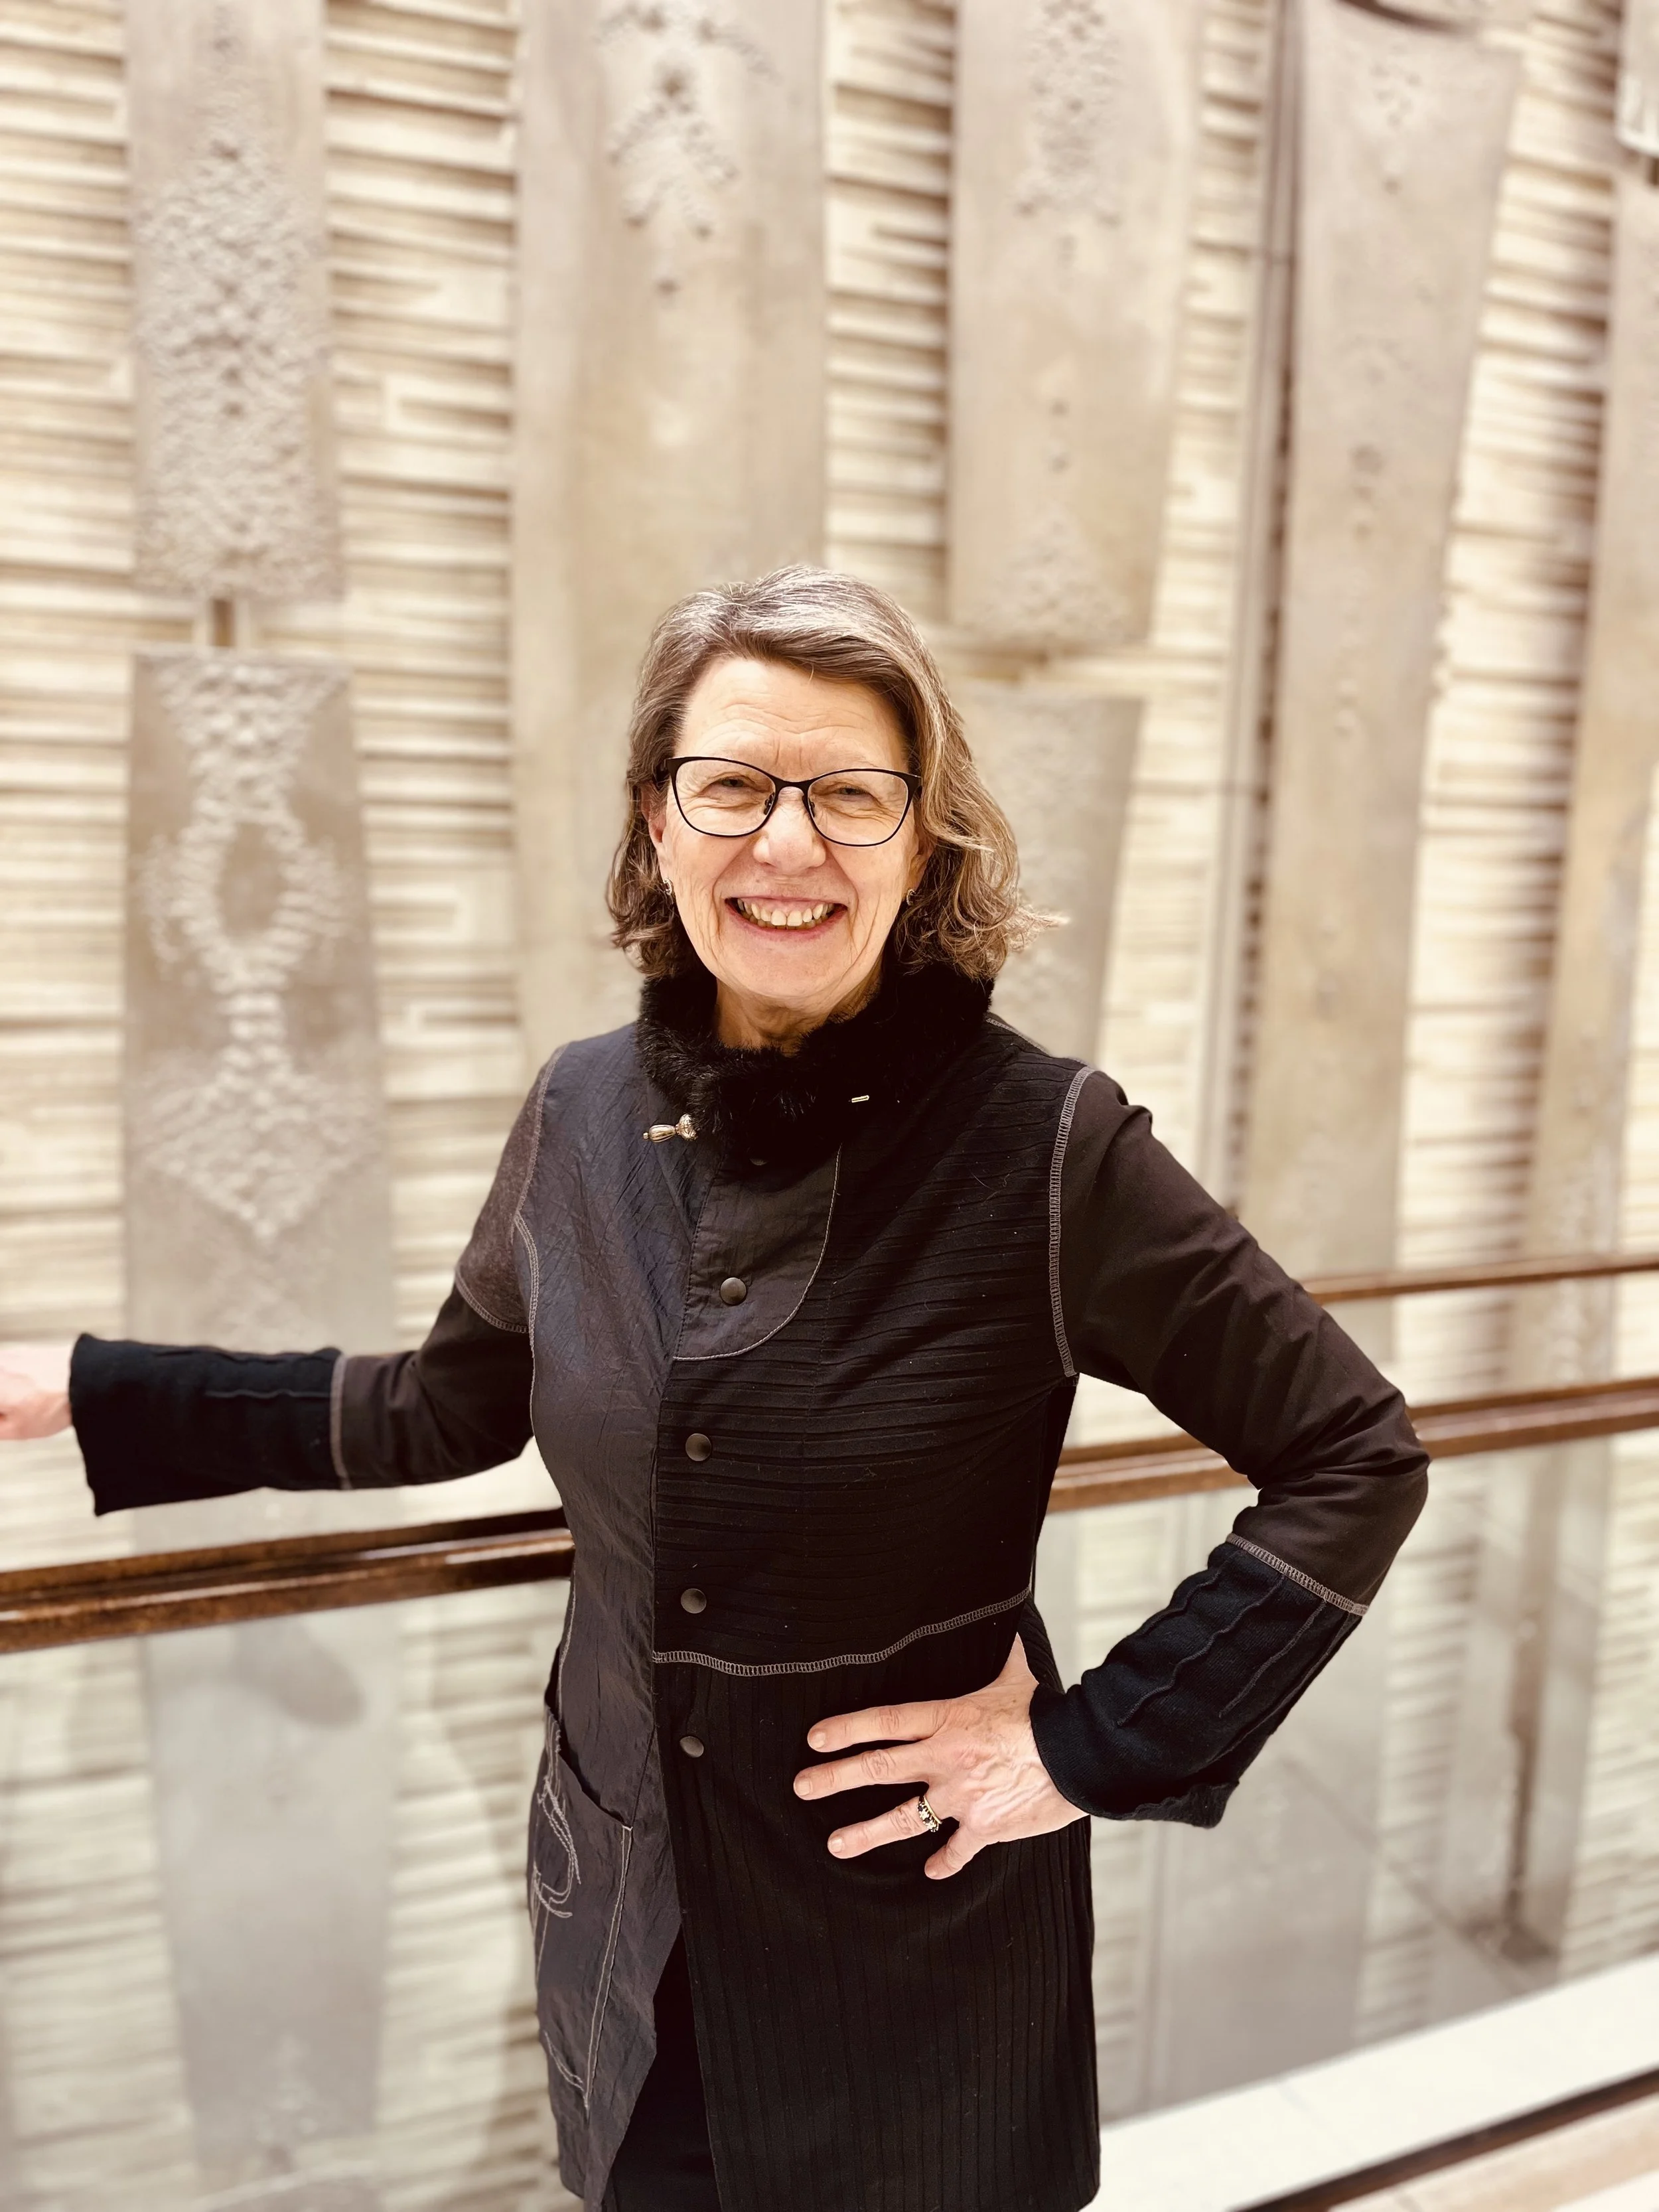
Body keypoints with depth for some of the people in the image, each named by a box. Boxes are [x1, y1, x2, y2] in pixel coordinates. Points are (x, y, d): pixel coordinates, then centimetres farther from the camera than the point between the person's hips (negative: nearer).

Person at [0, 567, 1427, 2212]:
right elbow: (448, 1409, 8)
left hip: (920, 1927, -3)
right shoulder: (586, 1112, -7)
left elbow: (1353, 1461, -12)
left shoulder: (1048, 1146, -21)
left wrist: (1097, 1751, -15)